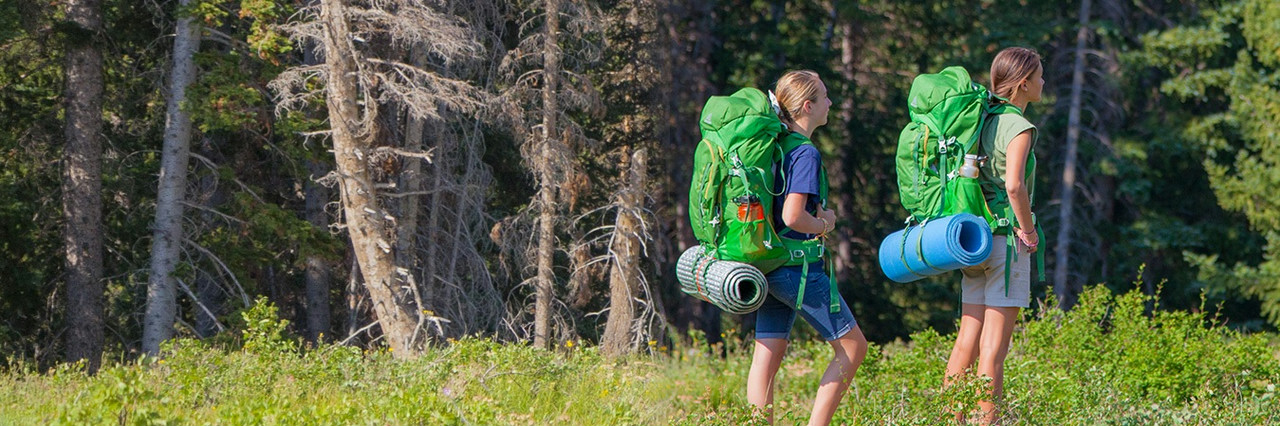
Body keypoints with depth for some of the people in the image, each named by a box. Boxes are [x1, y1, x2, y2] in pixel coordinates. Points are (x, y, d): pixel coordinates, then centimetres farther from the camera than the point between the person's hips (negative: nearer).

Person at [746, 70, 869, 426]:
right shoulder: (806, 154, -16)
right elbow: (793, 217, -24)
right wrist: (824, 225, -5)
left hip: (766, 265, 9)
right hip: (798, 267, -9)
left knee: (766, 357, 5)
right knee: (853, 346, 2)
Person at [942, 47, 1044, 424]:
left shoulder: (984, 121, 12)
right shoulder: (1018, 127, -12)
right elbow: (1014, 185, -25)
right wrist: (1028, 230, -13)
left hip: (976, 240, 8)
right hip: (1006, 239, -8)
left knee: (967, 341, 10)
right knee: (994, 347, -5)